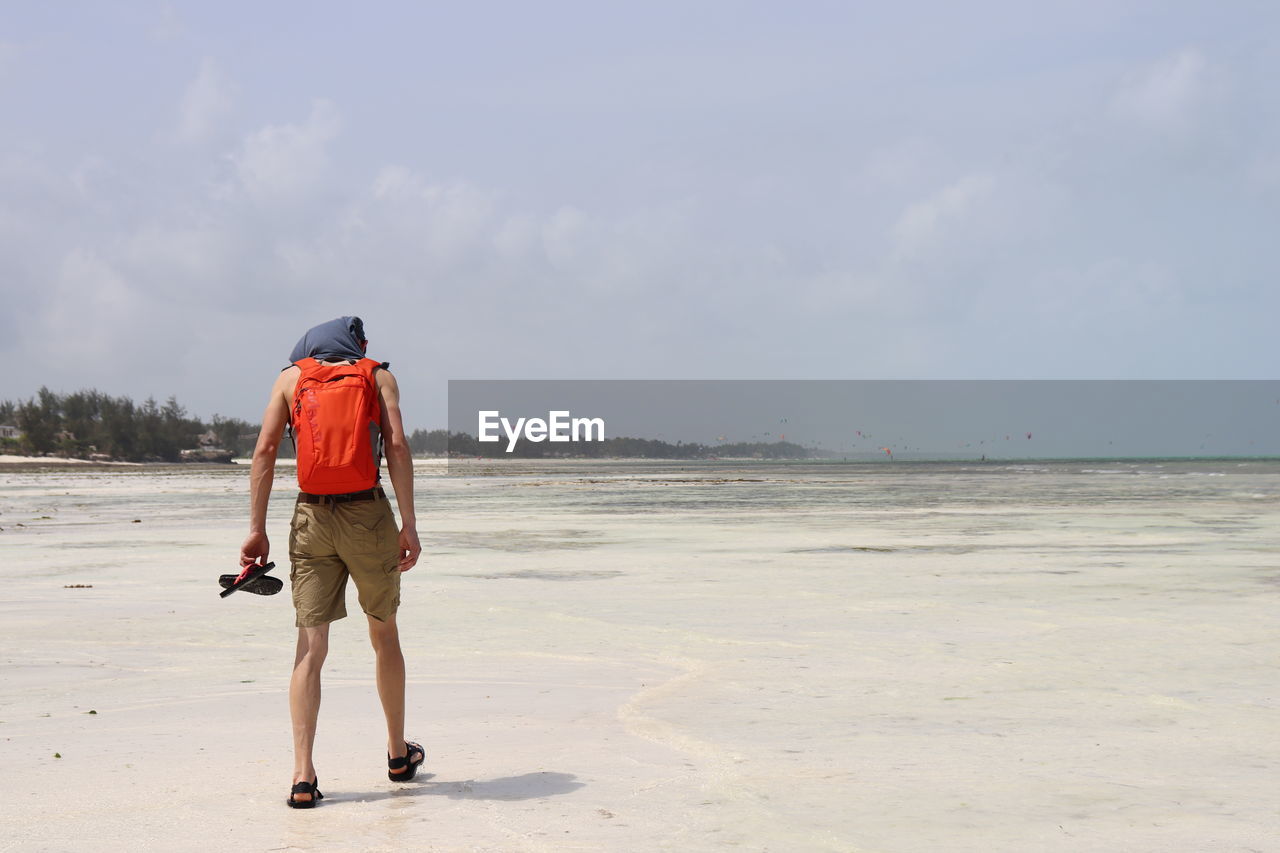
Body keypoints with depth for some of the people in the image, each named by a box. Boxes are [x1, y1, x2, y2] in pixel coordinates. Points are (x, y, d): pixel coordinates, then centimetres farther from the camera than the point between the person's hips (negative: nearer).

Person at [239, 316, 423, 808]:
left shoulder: (291, 376, 12)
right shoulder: (378, 376, 9)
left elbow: (265, 450, 2)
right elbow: (397, 445, -5)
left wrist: (257, 529, 2)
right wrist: (409, 525, -7)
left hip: (311, 517, 1)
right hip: (367, 512, -1)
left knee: (310, 647, 1)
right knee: (384, 634, 17)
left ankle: (303, 776, -8)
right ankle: (398, 754, 31)